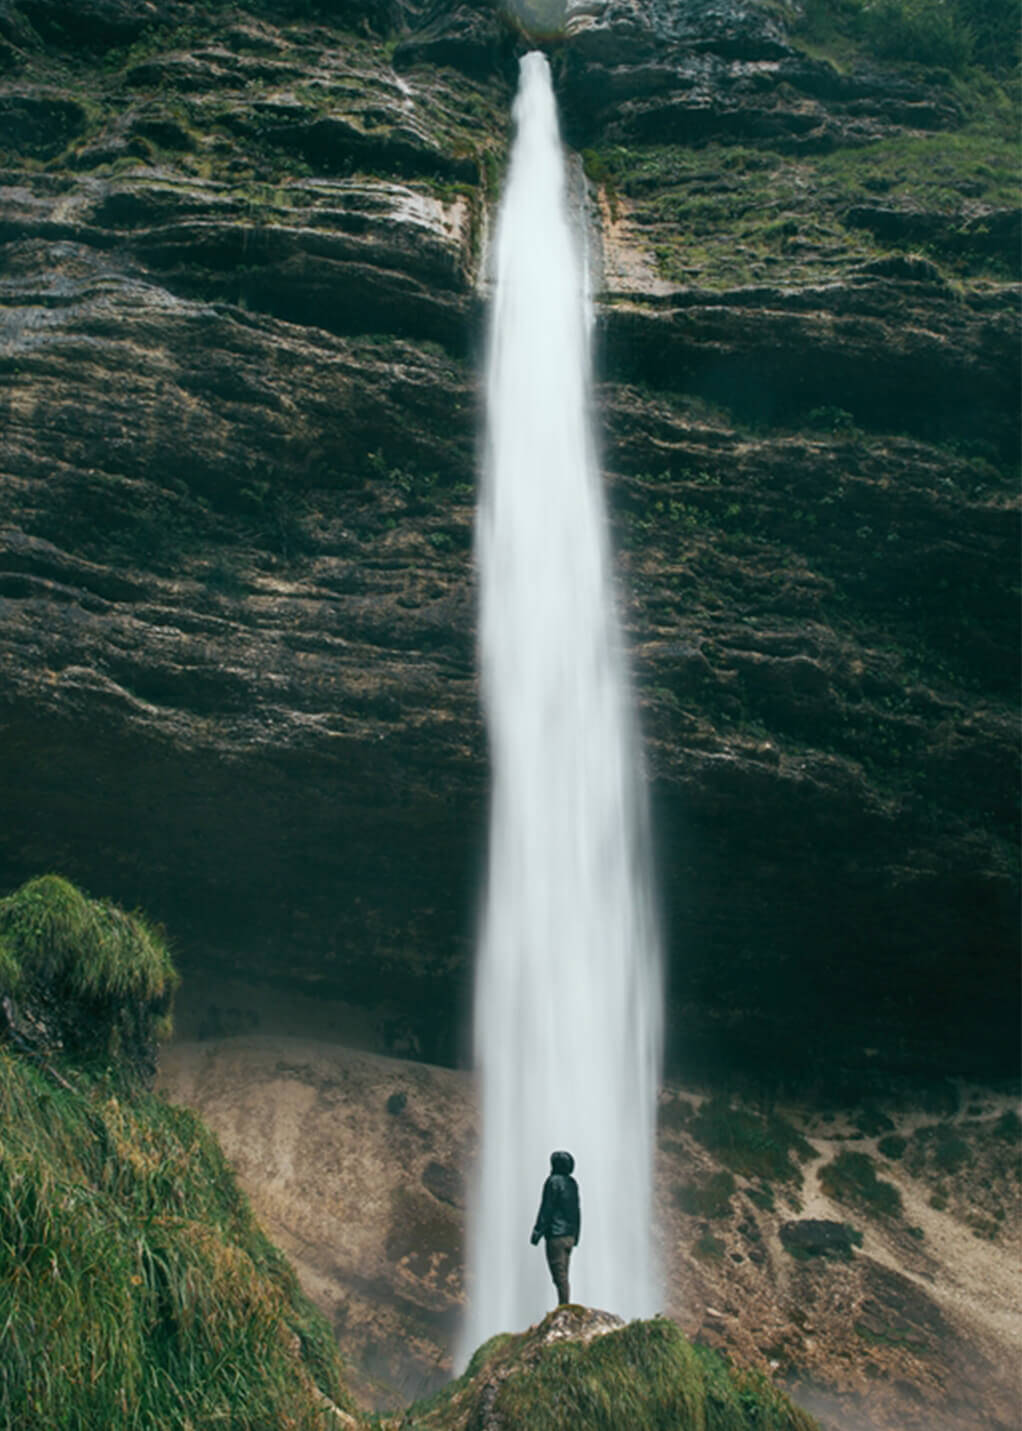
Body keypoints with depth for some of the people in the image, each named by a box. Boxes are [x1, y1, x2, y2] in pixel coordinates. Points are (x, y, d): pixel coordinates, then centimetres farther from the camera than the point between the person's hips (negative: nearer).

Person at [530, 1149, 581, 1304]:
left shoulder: (554, 1181, -10)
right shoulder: (572, 1183, 13)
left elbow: (547, 1209, -13)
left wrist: (537, 1232, -10)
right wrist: (576, 1236, 22)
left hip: (556, 1236, -8)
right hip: (569, 1236, 8)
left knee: (559, 1276, -7)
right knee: (563, 1275, 13)